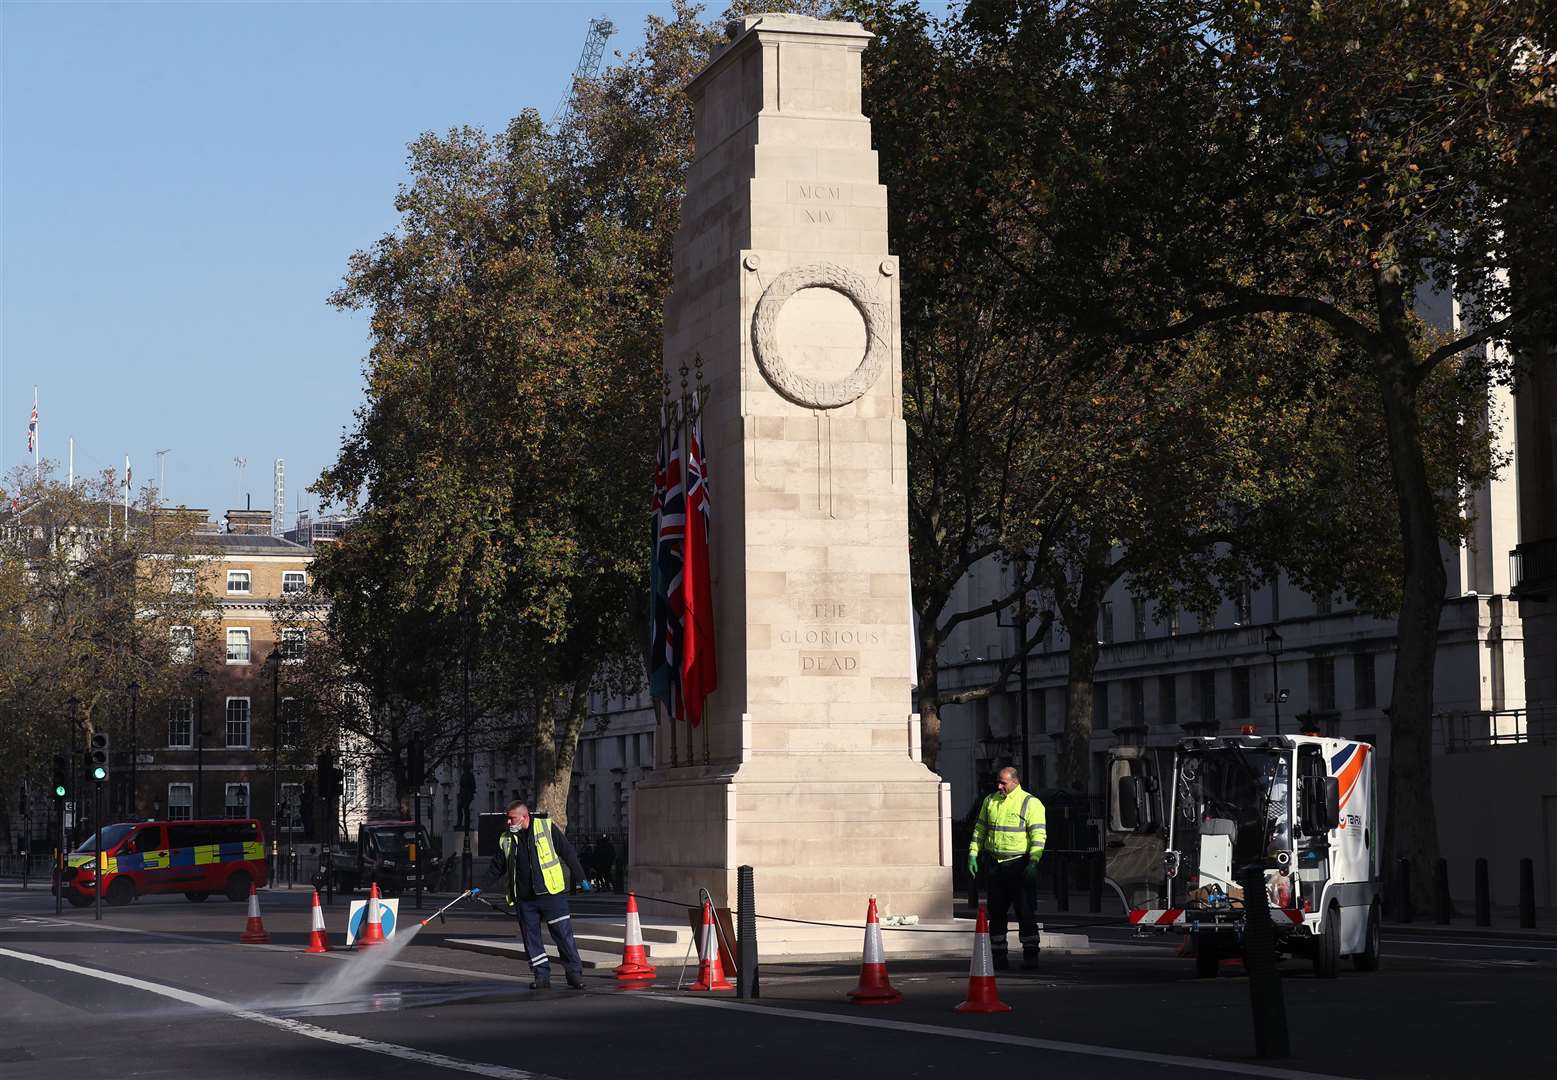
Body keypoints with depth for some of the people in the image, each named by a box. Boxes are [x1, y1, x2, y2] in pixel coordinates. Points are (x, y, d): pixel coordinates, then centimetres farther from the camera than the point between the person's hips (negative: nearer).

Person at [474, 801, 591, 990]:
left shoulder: (546, 828, -2)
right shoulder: (505, 840, 11)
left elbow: (568, 852, 1)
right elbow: (496, 868, 17)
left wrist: (580, 878, 1)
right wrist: (481, 888, 7)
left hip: (551, 894, -4)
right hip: (524, 899, 4)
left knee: (564, 934, -3)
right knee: (531, 938, 4)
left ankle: (575, 973, 5)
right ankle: (542, 976, 12)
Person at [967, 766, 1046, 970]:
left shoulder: (1031, 804, -4)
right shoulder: (990, 801, 13)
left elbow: (1038, 836, -10)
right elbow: (980, 829, 20)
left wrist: (1033, 863, -19)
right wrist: (973, 854, 10)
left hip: (1019, 865, -5)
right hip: (993, 865, 5)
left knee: (1025, 911, -5)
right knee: (996, 912, 7)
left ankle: (1030, 955, 0)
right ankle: (998, 956, 13)